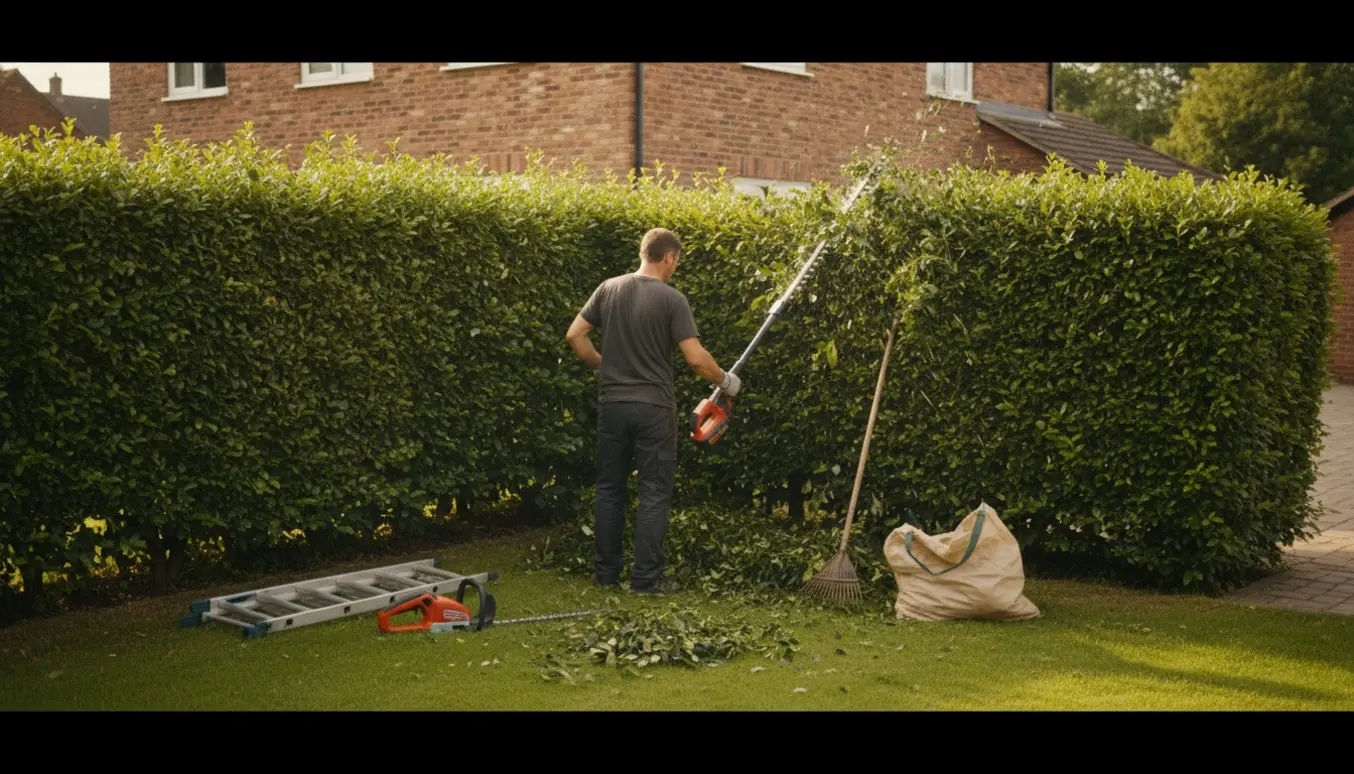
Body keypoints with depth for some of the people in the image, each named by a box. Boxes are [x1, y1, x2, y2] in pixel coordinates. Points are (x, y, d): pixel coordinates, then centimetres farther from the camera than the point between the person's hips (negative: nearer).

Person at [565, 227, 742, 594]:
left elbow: (574, 336, 5)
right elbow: (695, 358, -14)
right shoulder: (671, 298, -10)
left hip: (612, 404, 4)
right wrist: (725, 381, 3)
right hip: (653, 408, -4)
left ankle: (606, 572, 18)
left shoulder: (609, 289, 3)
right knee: (654, 494, 4)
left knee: (610, 489, 13)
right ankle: (647, 577, 5)